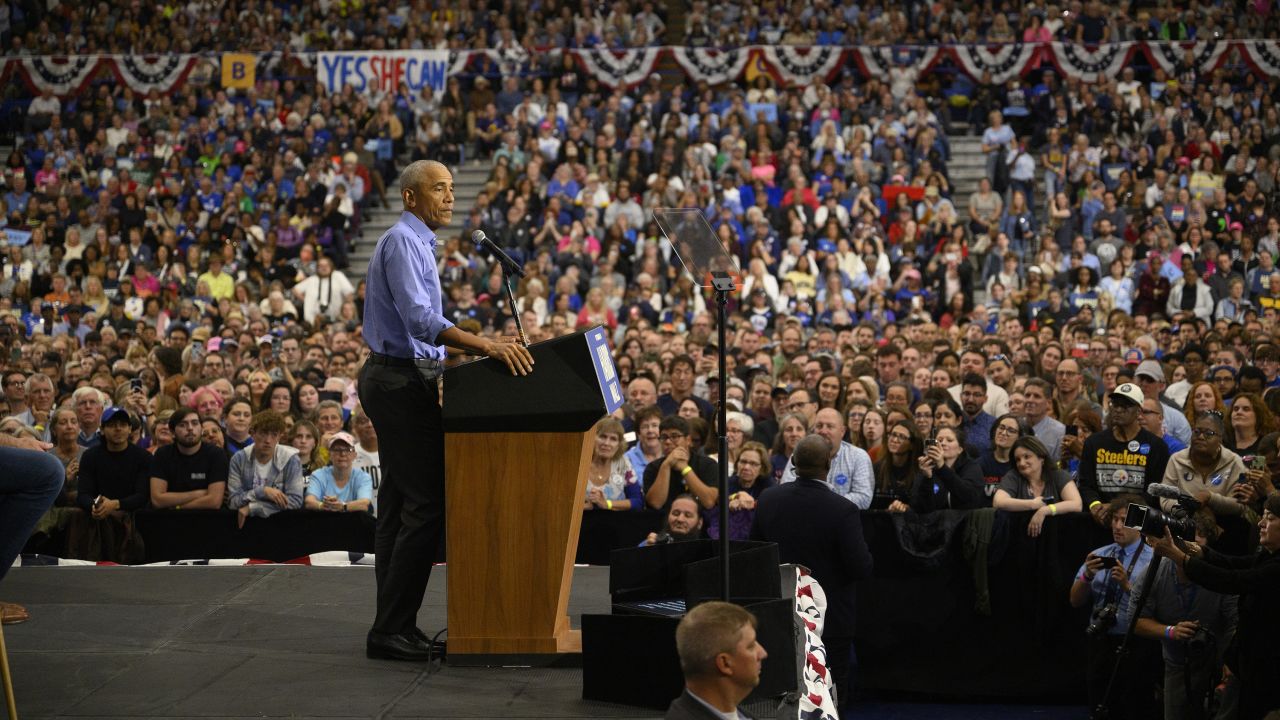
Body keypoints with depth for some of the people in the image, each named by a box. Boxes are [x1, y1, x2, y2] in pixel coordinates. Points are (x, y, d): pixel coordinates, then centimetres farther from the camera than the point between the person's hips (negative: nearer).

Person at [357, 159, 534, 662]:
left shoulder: (416, 243, 20)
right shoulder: (403, 241, -14)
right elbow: (420, 319, -27)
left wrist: (486, 349, 21)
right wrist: (486, 346, -35)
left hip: (398, 380, 11)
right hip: (403, 381, -11)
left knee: (399, 505, 10)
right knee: (426, 506, -12)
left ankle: (392, 628, 12)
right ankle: (392, 630, -11)